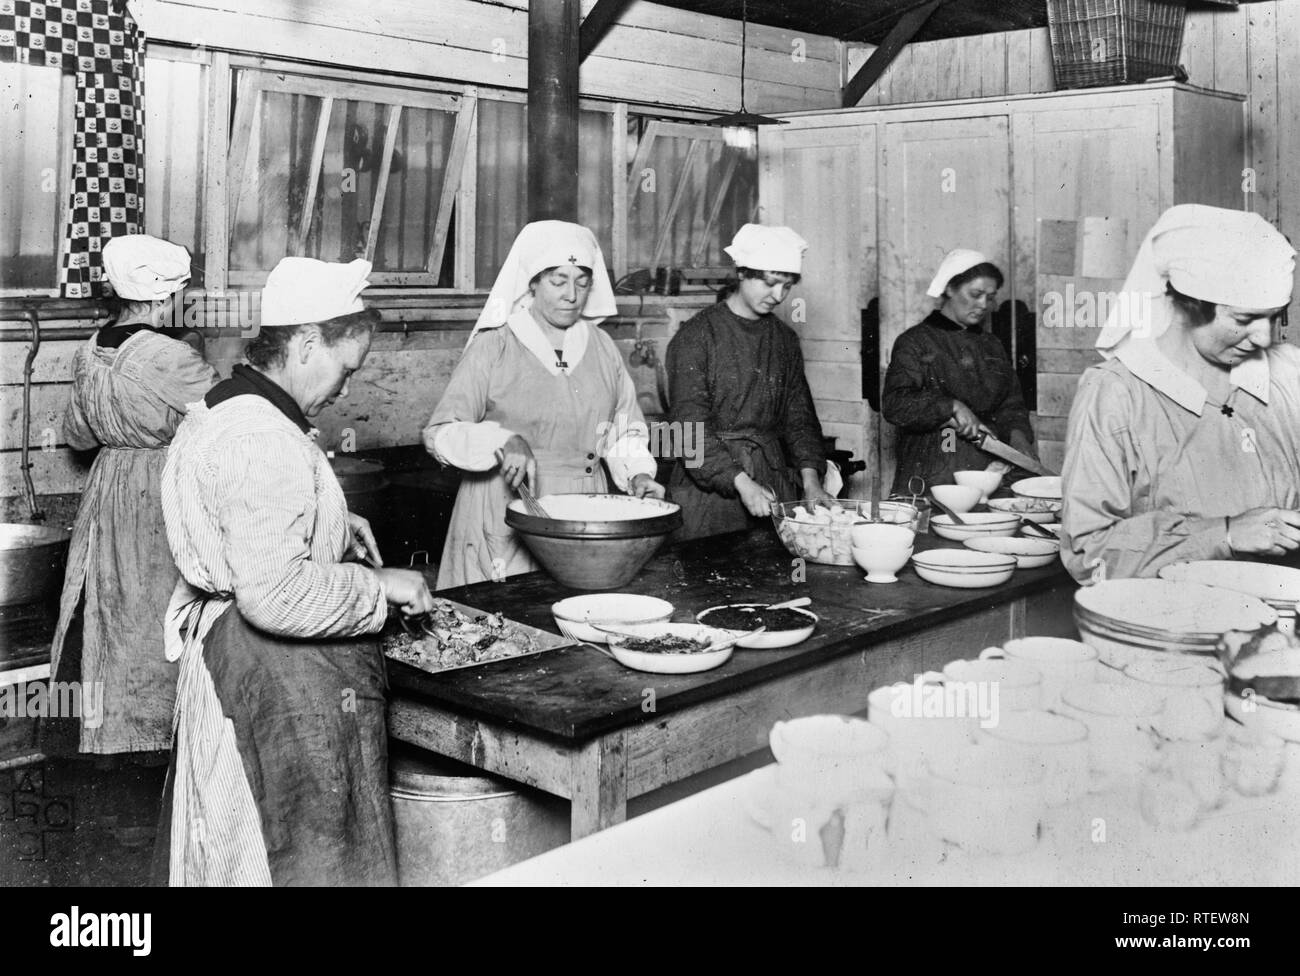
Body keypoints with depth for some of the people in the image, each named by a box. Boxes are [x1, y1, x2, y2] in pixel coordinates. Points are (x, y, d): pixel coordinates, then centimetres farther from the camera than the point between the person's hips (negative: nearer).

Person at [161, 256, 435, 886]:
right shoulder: (266, 442, -24)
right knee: (312, 849, 2)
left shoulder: (216, 410, 10)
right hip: (284, 672, -11)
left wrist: (329, 523, 15)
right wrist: (379, 585, -18)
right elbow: (275, 595, -29)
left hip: (218, 646, 11)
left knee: (238, 842, 21)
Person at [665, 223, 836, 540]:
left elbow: (799, 416, 11)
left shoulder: (784, 339, 11)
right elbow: (690, 426, -14)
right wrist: (741, 482, -23)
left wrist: (810, 478, -5)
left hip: (775, 480, 5)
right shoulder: (696, 336, -8)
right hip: (708, 486, -5)